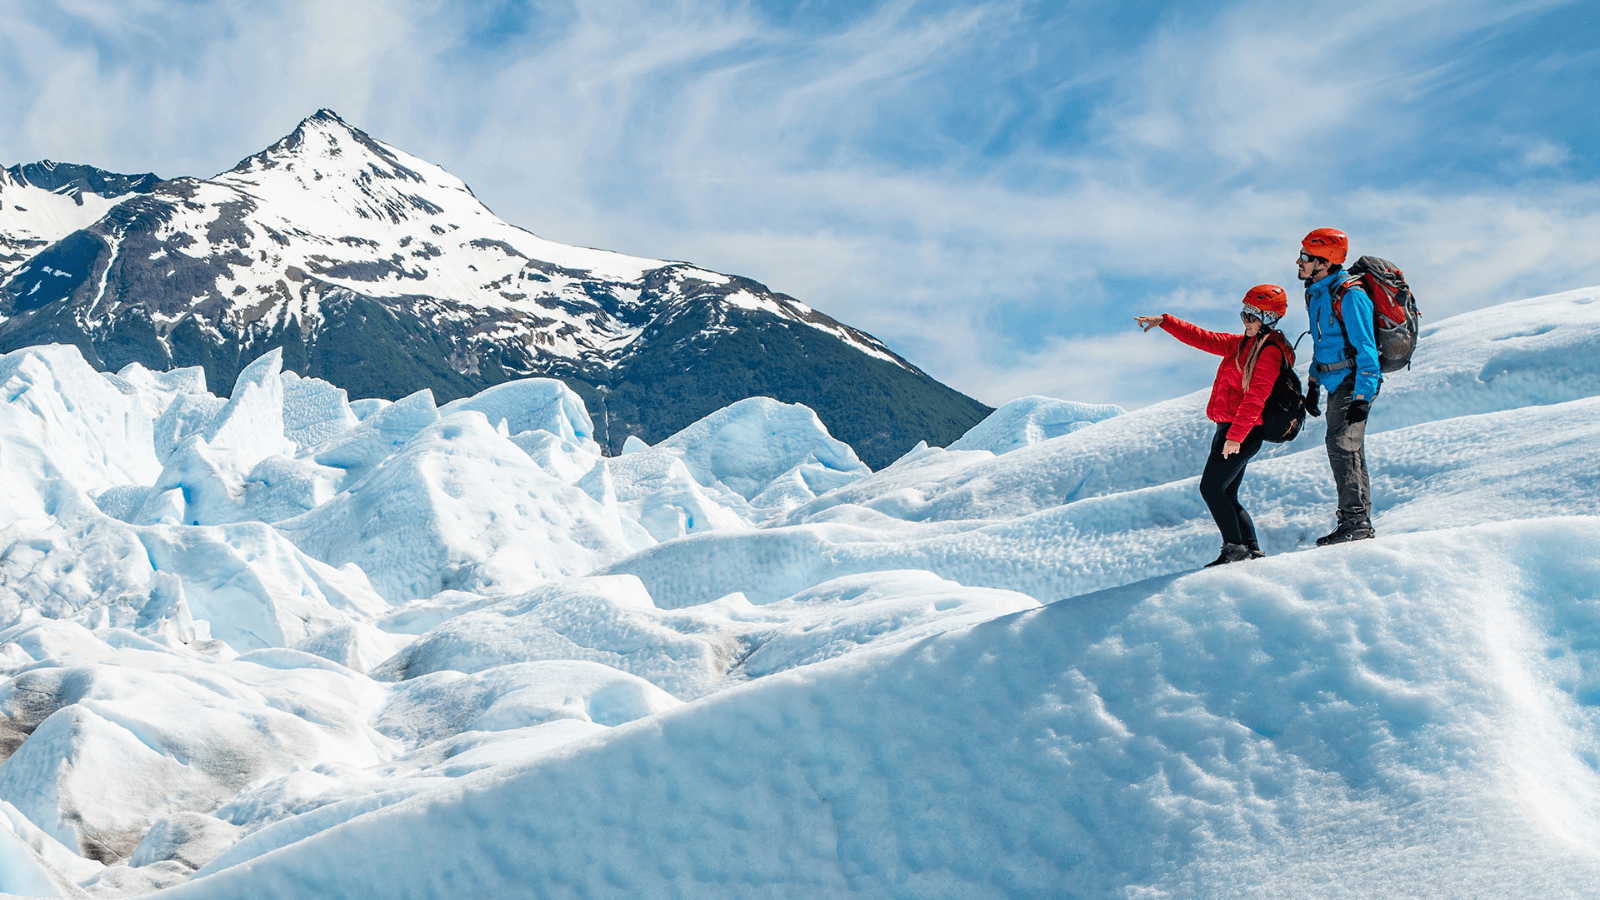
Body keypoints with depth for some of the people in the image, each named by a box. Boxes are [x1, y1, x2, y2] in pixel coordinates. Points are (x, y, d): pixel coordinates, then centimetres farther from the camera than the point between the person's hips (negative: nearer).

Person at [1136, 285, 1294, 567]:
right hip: (1231, 430, 10)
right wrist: (1164, 321, 14)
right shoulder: (1243, 344, 17)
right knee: (1227, 495, 9)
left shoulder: (1270, 352, -13)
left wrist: (1235, 436, -26)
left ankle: (1234, 547, -7)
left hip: (1243, 433, -10)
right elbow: (1204, 339, 20)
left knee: (1211, 488, -10)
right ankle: (1253, 551, 10)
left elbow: (1255, 398, -21)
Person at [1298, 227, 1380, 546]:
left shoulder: (1349, 296, -19)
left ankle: (1355, 522, -11)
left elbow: (1366, 350, -20)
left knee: (1341, 445, -15)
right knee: (1347, 449, 12)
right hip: (1336, 384, 10)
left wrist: (1362, 398, -23)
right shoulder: (1317, 293, 11)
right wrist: (1313, 385, 21)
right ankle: (1360, 523, 20)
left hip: (1354, 383, -10)